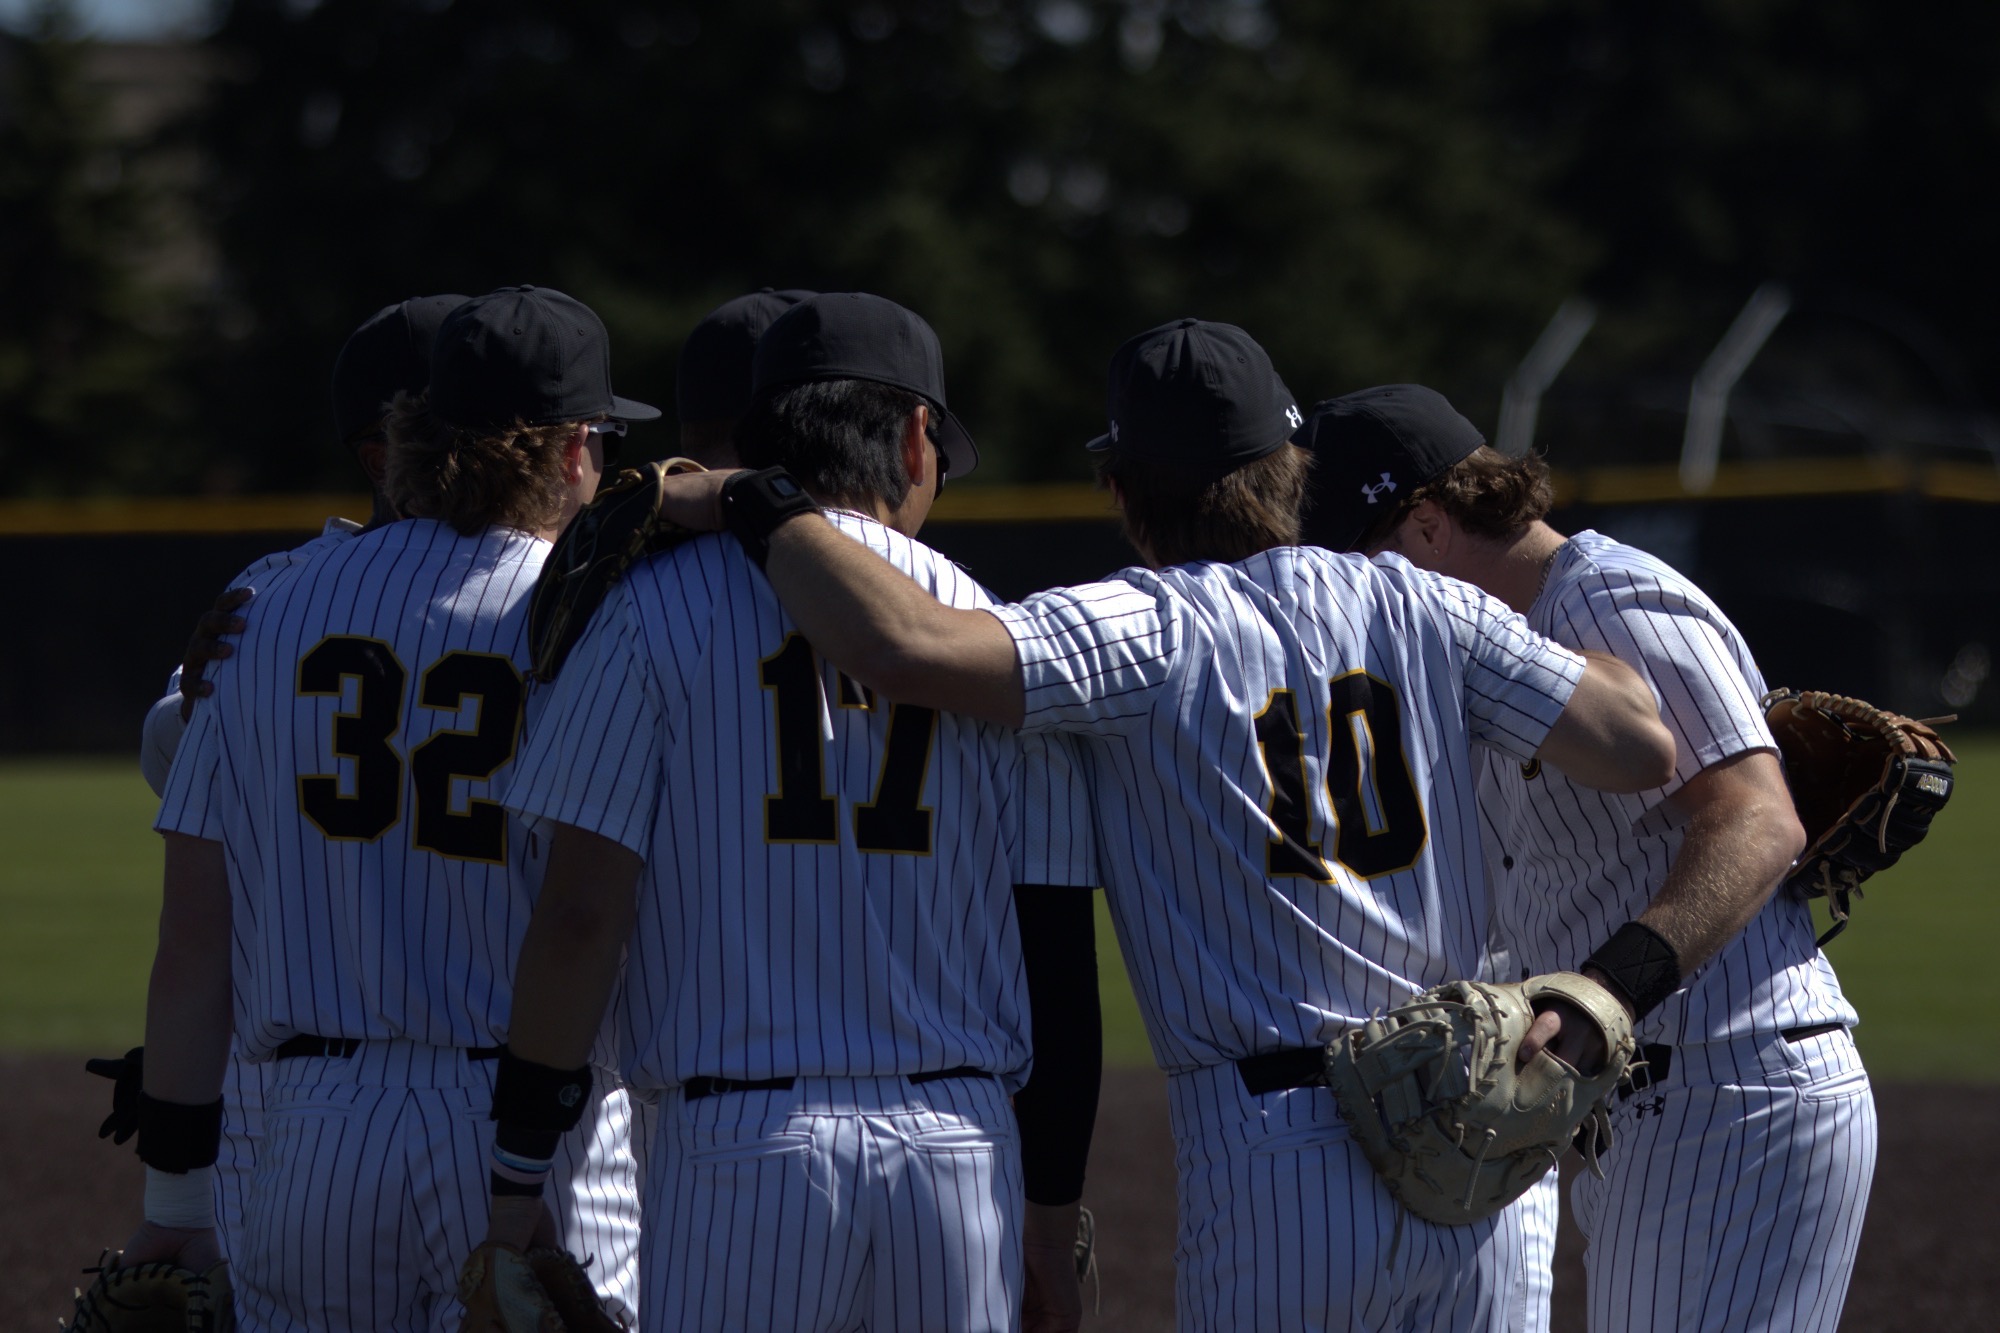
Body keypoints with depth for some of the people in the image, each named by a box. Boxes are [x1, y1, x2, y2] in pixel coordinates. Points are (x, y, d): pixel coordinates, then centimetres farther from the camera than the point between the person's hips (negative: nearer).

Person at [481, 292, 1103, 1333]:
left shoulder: (659, 608, 1)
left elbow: (581, 917, -6)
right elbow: (1060, 964, 8)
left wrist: (514, 1173, -1)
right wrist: (1051, 1222, 15)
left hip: (739, 1151, -2)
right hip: (963, 1151, 3)